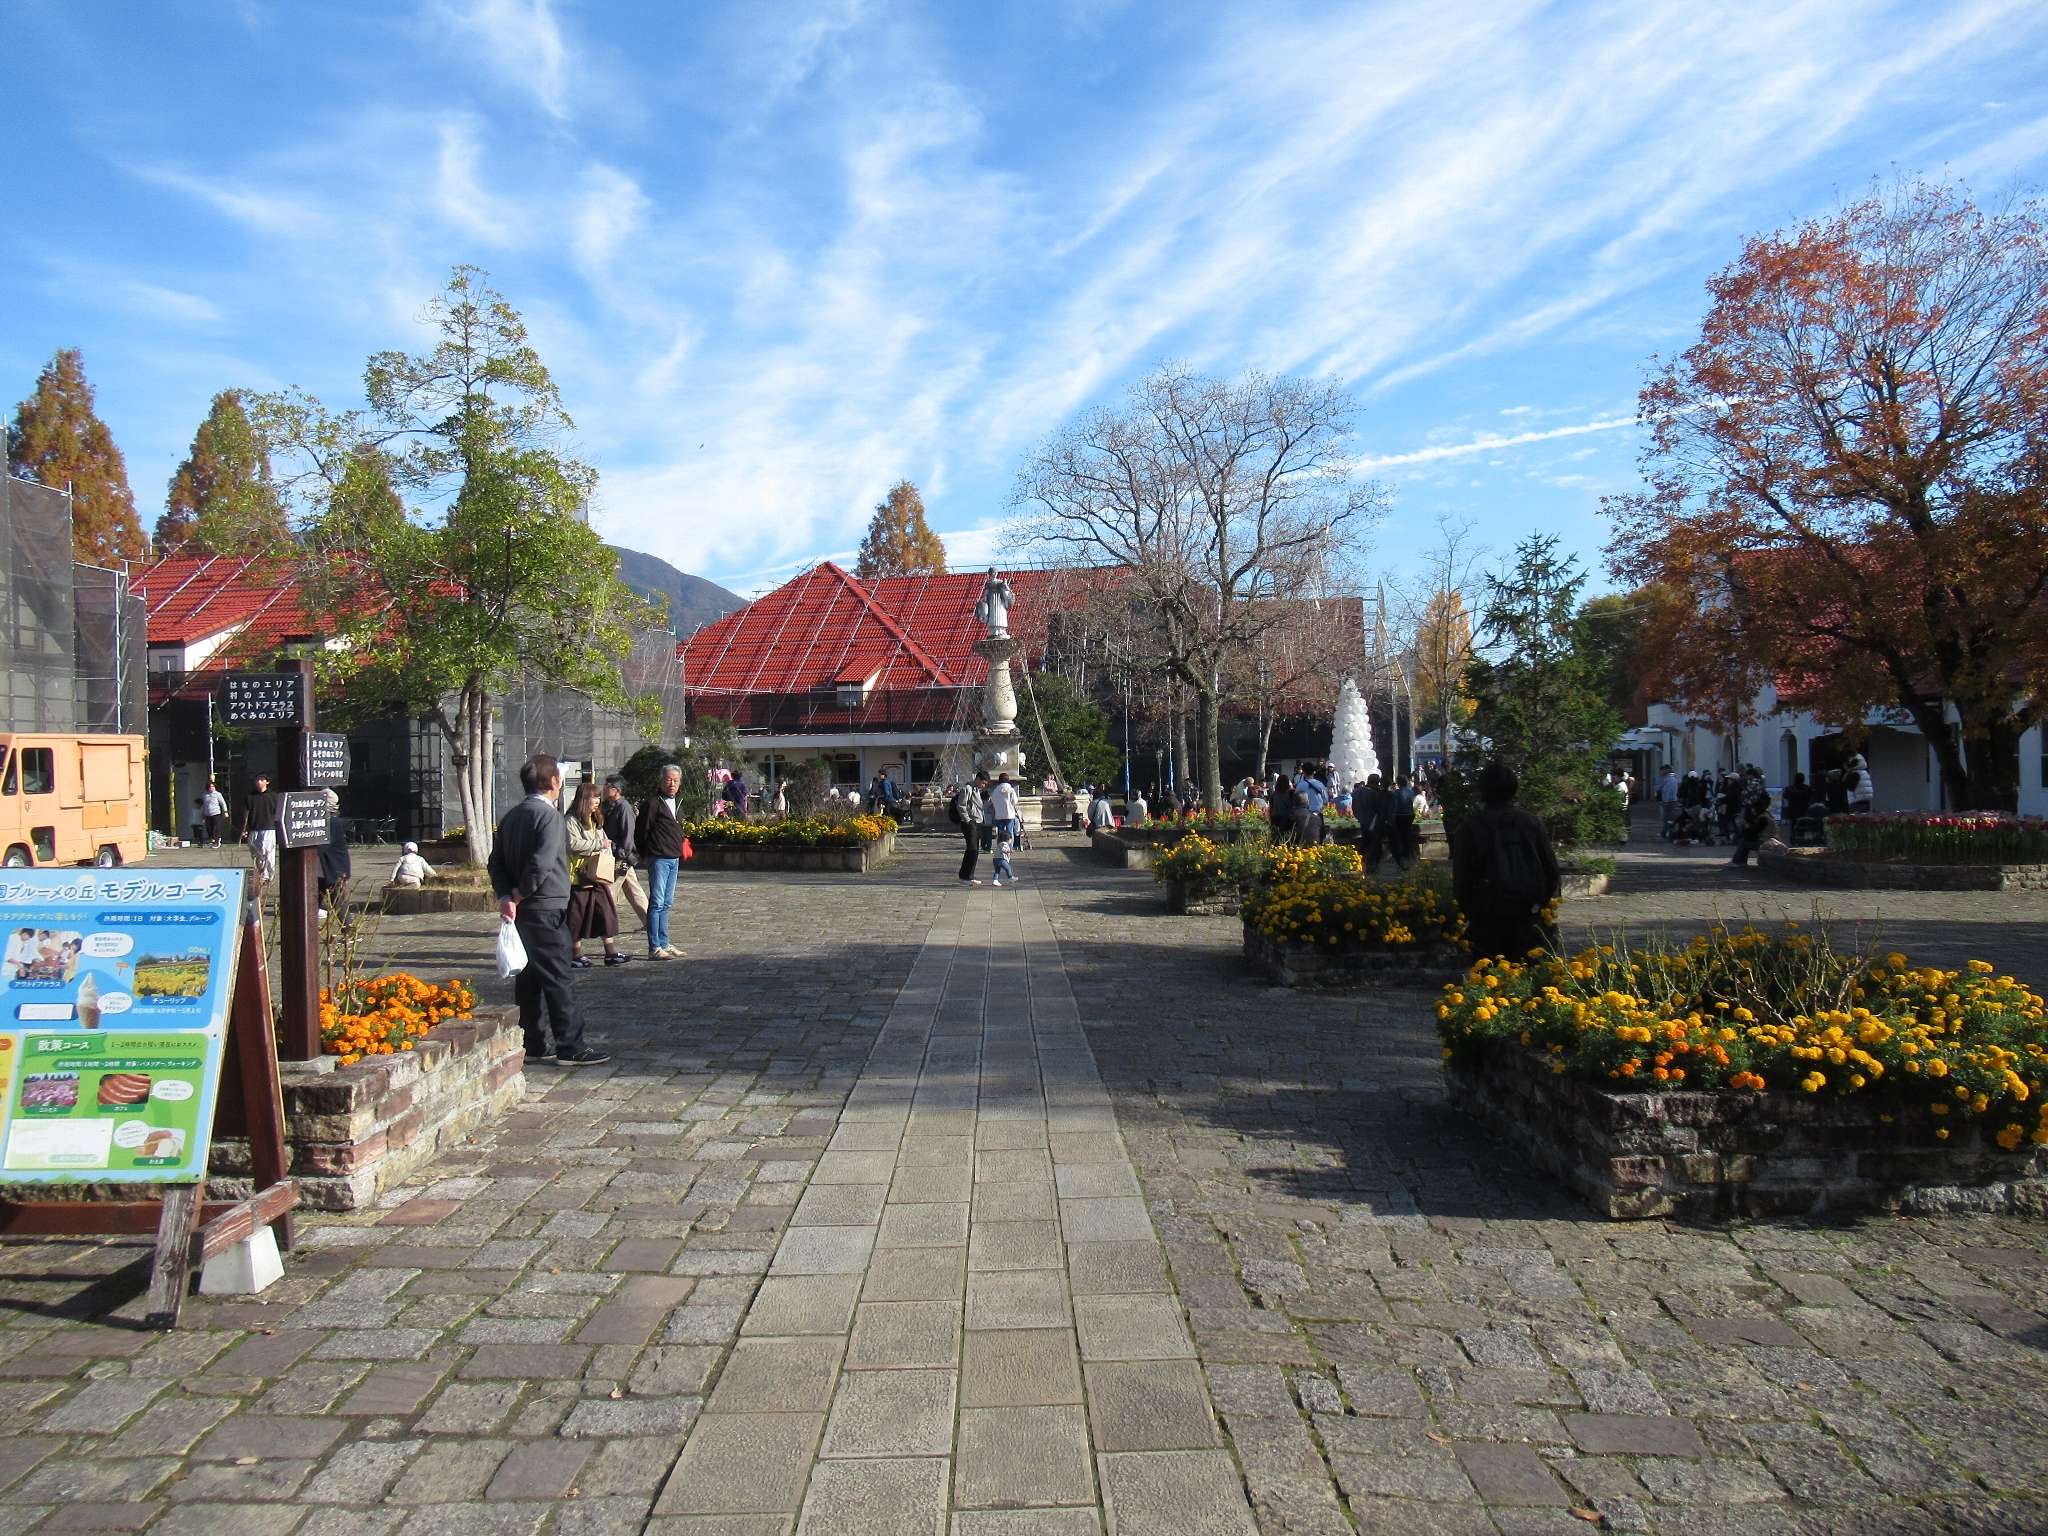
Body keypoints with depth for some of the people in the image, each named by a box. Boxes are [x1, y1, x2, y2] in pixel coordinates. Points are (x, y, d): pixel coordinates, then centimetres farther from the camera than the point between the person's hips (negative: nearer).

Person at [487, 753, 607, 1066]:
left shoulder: (511, 816, 13)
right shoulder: (548, 815, -14)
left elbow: (496, 862, 10)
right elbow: (541, 864, -24)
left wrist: (505, 895, -2)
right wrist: (519, 896, -12)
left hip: (522, 911, 9)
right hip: (546, 910, -9)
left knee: (528, 977, 13)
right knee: (559, 979, -5)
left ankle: (529, 1043, 19)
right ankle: (570, 1047, -2)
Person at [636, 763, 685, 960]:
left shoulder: (675, 803, 15)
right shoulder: (653, 802, -10)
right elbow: (642, 831, -10)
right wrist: (645, 854, -4)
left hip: (674, 860, 8)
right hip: (658, 859, -8)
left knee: (666, 904, 12)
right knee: (657, 903, -7)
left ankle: (664, 945, 18)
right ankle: (654, 948, -5)